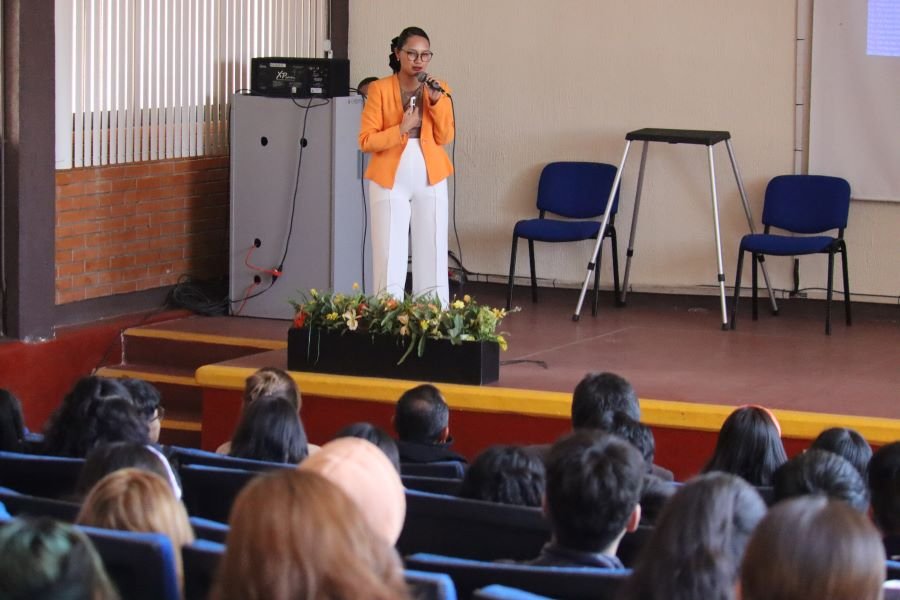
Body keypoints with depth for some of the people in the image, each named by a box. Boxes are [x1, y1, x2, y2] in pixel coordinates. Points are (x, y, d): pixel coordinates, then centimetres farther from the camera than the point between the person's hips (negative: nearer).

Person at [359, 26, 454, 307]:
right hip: (390, 180, -3)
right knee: (390, 259, -6)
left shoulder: (438, 89, 6)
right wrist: (401, 129, -17)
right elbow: (366, 140, -7)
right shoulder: (380, 89, -4)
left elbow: (445, 137, -1)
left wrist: (437, 102, -13)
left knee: (432, 256, 3)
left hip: (430, 180, 3)